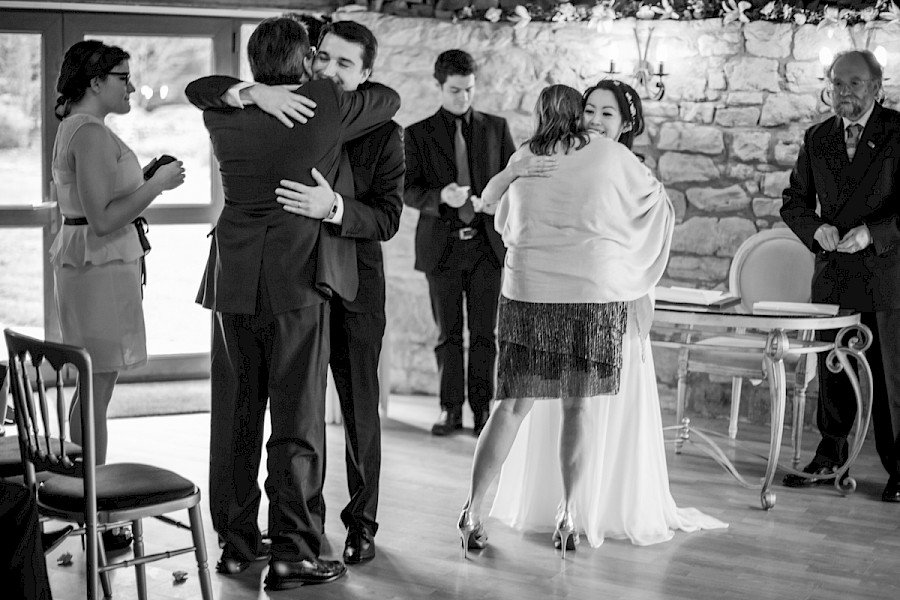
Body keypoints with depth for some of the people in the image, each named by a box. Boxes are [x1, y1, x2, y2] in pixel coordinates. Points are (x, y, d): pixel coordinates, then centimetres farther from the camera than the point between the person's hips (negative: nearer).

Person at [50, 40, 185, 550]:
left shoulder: (76, 129, 17)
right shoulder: (92, 134, -16)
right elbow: (103, 219, -23)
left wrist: (144, 180, 15)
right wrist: (157, 185, -15)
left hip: (87, 260, 11)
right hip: (100, 264, -11)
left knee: (95, 387, 16)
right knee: (97, 389, -5)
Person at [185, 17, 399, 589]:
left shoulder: (224, 114, 6)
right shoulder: (327, 107, -4)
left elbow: (200, 88, 28)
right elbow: (390, 99, 13)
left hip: (234, 279, 5)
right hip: (297, 280, -4)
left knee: (235, 414, 11)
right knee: (297, 417, -1)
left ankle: (236, 541, 20)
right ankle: (293, 551, 1)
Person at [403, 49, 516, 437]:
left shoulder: (496, 128, 9)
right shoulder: (418, 134, 5)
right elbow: (409, 190, -1)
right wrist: (441, 197, -20)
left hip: (486, 244, 1)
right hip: (441, 245, -1)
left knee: (484, 332, 1)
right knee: (448, 333, 5)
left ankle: (482, 407, 10)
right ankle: (450, 409, 14)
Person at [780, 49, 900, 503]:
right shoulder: (817, 138, 9)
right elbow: (794, 201, 11)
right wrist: (817, 229, -9)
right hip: (833, 275, 5)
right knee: (831, 372, 12)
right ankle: (829, 460, 25)